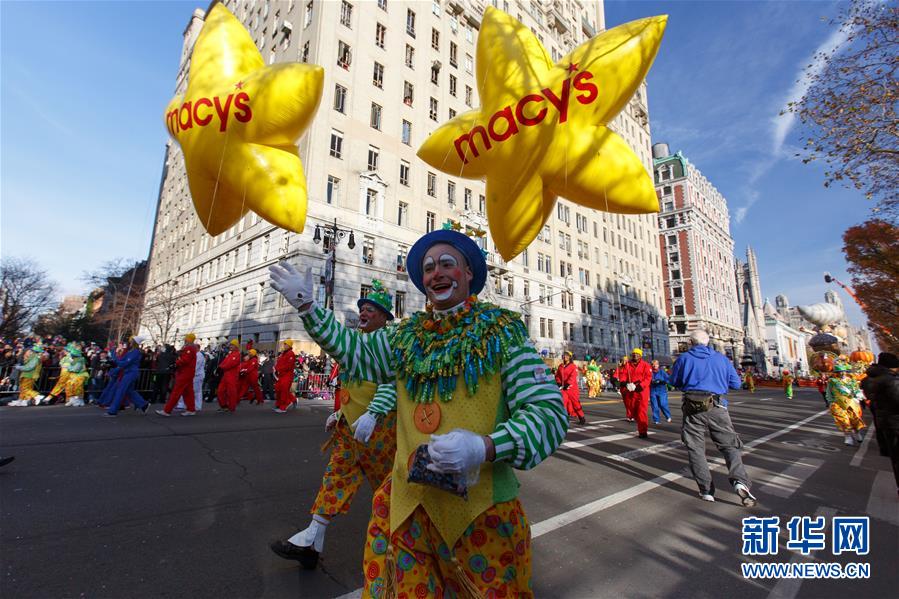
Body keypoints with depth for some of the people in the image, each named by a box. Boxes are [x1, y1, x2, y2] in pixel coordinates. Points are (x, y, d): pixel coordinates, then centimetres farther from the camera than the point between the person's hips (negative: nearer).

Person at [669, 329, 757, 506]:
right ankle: (740, 481, -12)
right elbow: (736, 384, 12)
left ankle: (706, 490, 6)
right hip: (716, 407, 1)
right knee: (729, 445, 10)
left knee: (695, 449, 8)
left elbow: (674, 382, 10)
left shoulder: (684, 358, 4)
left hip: (692, 407, -1)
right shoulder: (722, 359, 9)